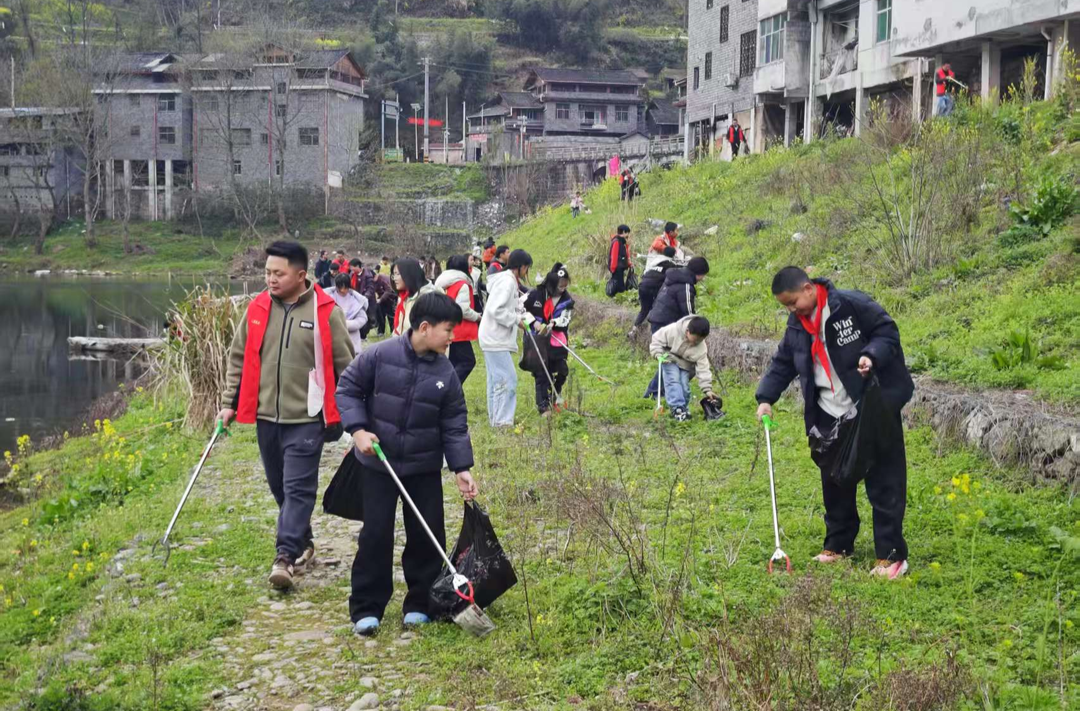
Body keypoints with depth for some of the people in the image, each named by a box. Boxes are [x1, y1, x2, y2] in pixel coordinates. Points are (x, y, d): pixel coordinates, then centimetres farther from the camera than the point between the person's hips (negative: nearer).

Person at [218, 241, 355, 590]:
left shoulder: (325, 312, -9)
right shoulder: (258, 309, 3)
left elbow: (344, 364, -2)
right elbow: (239, 358, 12)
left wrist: (341, 414, 0)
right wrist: (230, 403, 8)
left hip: (306, 417, -5)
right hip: (266, 416, 5)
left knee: (298, 488, -9)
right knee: (280, 487, 15)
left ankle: (286, 555, -9)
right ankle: (303, 542, 31)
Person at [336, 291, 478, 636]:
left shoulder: (446, 372, -4)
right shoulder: (380, 356, -13)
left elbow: (454, 425, 1)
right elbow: (348, 388, -4)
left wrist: (461, 468, -6)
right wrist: (358, 429, -16)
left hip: (425, 468, 3)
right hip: (378, 464, -3)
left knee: (428, 535, 6)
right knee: (375, 535, 0)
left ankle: (420, 604, 22)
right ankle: (366, 608, 12)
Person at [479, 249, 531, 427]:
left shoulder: (510, 281, 16)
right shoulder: (507, 281, -16)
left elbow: (513, 308, 21)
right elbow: (496, 310, -25)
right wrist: (517, 320, -15)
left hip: (495, 339, 11)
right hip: (496, 339, -11)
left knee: (497, 379, 15)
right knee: (508, 379, -11)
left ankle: (495, 418, 22)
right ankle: (502, 421, -10)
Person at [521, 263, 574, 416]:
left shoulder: (567, 299, 0)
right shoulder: (536, 295, -9)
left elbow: (564, 320, -5)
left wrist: (552, 324, -26)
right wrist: (534, 322, -12)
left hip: (557, 343, 3)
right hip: (537, 342, -3)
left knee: (562, 372, 1)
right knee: (541, 374, -2)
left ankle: (554, 399, 26)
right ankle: (543, 406, 3)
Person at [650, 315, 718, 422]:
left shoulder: (701, 347, -23)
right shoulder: (672, 330, -31)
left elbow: (703, 369, -21)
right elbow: (657, 339, -17)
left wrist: (707, 389, -25)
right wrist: (659, 354, -29)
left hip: (685, 364, 2)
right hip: (669, 359, -2)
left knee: (684, 385, -8)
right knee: (674, 381, -21)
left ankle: (683, 407, 14)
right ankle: (677, 408, -25)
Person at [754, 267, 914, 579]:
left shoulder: (853, 305, -16)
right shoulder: (797, 325, 5)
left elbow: (888, 331, -10)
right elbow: (783, 363, 11)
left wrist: (872, 355, -28)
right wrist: (766, 397, 0)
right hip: (830, 416, 7)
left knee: (884, 483, -1)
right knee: (834, 482, 15)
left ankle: (891, 554, 3)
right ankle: (838, 544, 30)